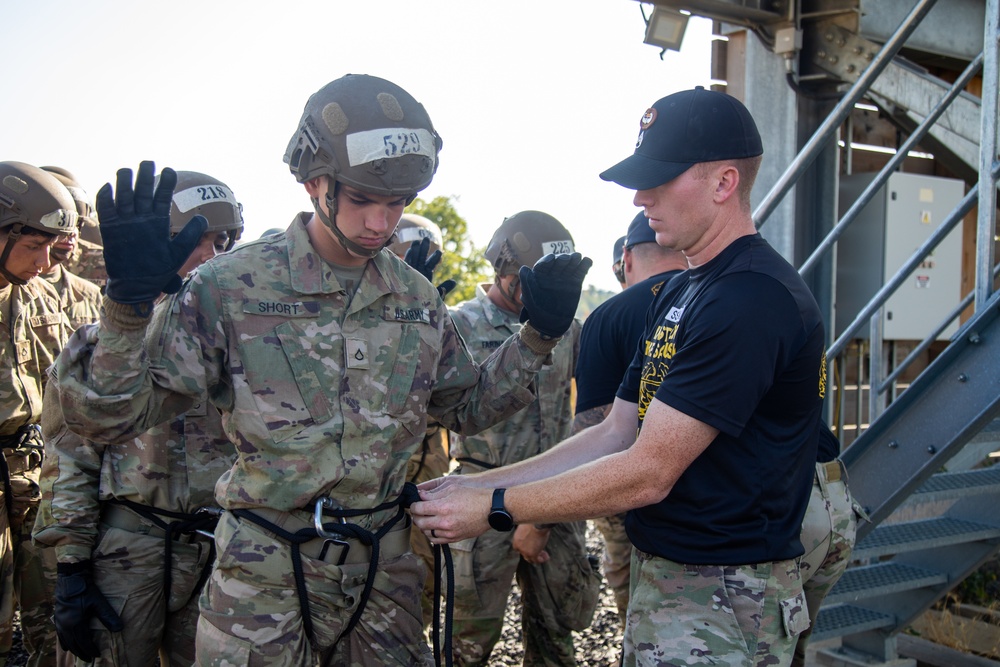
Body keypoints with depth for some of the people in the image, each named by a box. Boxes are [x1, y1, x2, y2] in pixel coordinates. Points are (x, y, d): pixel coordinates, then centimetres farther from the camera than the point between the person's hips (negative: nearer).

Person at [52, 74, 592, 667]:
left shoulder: (417, 298, 2)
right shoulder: (231, 286, -12)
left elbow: (466, 407, 15)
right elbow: (106, 415, -13)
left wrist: (539, 335, 3)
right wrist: (129, 301, -28)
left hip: (387, 569, 4)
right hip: (268, 578, -4)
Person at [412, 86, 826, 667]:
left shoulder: (753, 299, -22)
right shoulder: (680, 293, 10)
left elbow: (648, 473, -23)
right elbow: (615, 436, 9)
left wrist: (494, 508, -16)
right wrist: (478, 483, 2)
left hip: (724, 600, -8)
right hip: (658, 574, 8)